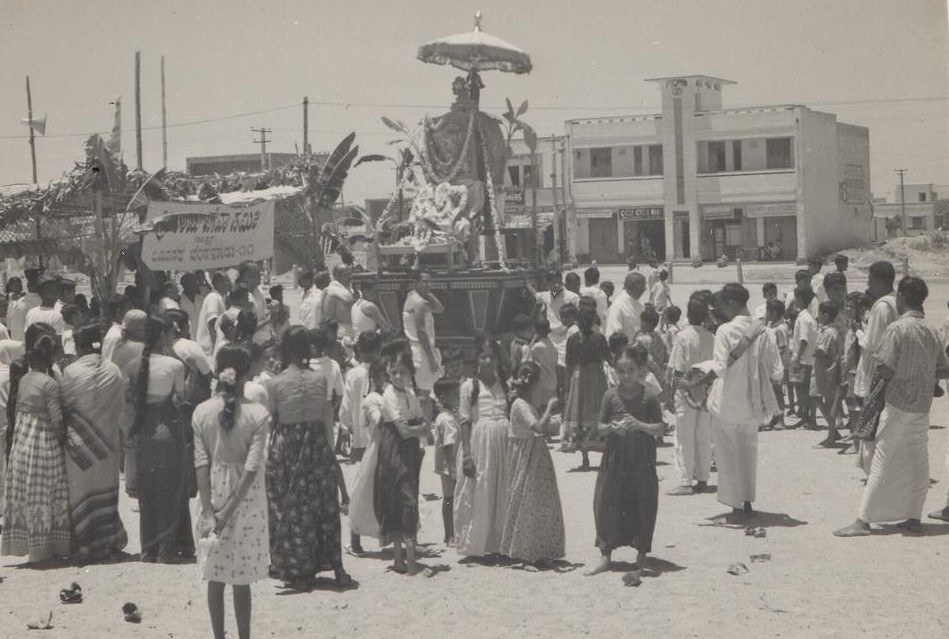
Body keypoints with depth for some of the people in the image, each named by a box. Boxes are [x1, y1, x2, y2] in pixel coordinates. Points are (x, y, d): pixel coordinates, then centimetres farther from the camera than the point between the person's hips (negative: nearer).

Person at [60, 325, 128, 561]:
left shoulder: (71, 372, -14)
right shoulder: (113, 370, -4)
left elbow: (64, 407, -6)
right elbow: (120, 407, 3)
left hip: (80, 442, -3)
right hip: (108, 439, 3)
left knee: (82, 490, 6)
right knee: (106, 488, 14)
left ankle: (87, 546, 6)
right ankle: (110, 542, 16)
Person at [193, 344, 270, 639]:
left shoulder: (202, 412, -6)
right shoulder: (258, 414, -13)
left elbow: (201, 464, -8)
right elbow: (252, 467, -17)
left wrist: (209, 511, -8)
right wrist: (230, 510, -13)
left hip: (214, 493, 2)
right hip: (247, 499, -2)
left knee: (215, 576, 11)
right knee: (242, 579, 7)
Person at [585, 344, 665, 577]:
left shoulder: (649, 398, -3)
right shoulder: (611, 396, 2)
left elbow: (661, 428, -5)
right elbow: (600, 427, 4)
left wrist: (640, 425, -20)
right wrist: (612, 428, -16)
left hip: (642, 460, -1)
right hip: (615, 459, 1)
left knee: (643, 505, 4)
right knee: (607, 505, 0)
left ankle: (641, 556, 17)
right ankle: (605, 555, 9)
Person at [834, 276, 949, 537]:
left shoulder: (897, 329, -14)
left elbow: (885, 370, -18)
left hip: (898, 405, -6)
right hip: (923, 407, 6)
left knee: (883, 463, -4)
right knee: (918, 463, 11)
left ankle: (864, 520, -2)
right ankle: (914, 518, 15)